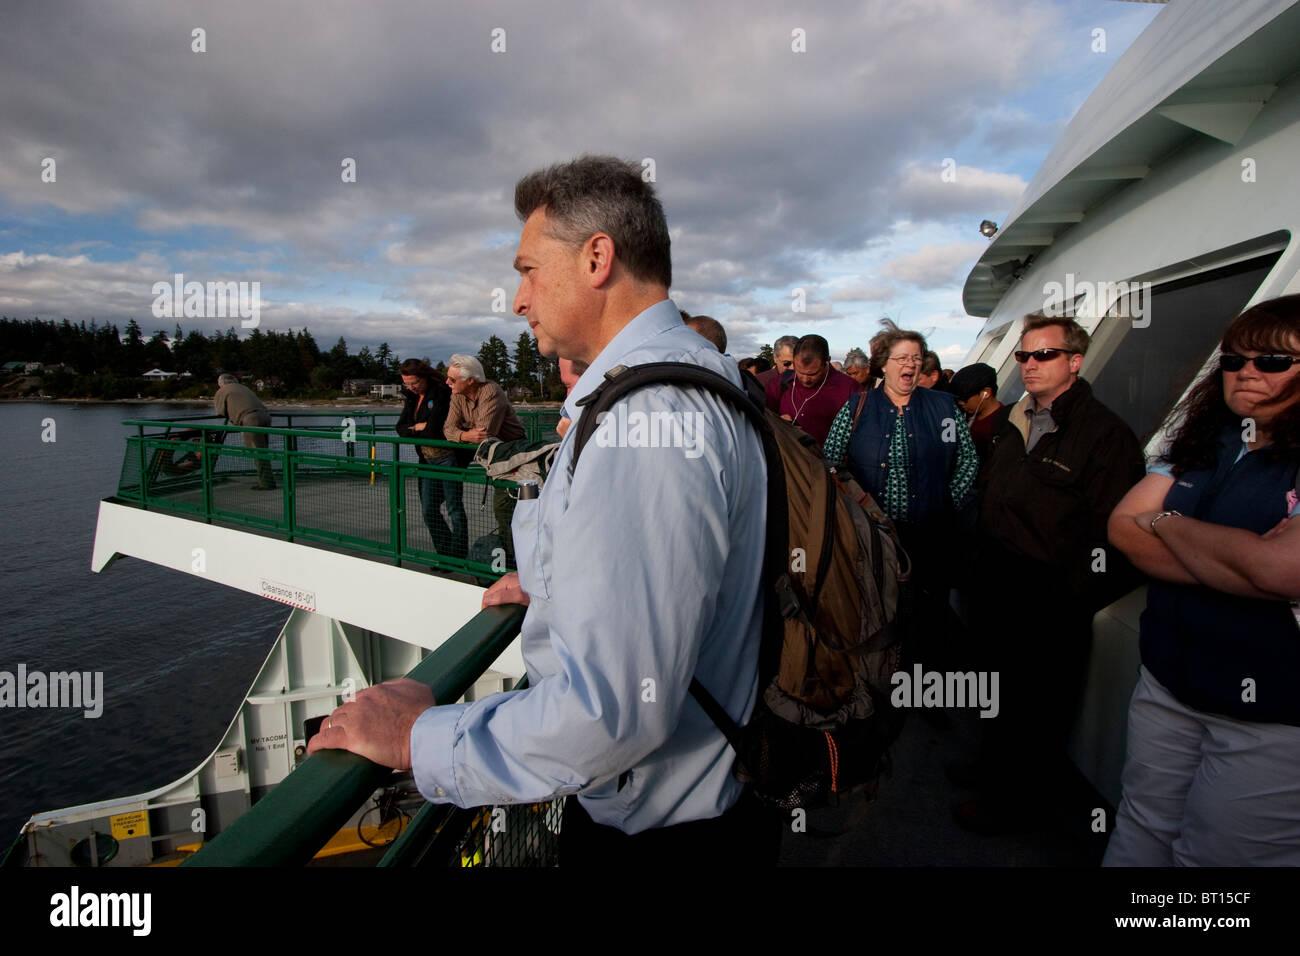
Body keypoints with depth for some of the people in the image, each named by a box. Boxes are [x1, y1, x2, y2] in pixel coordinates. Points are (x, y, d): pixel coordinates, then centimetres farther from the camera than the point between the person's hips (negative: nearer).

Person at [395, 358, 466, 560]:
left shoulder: (442, 394, -14)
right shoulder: (412, 398, 12)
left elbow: (435, 430, -20)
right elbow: (401, 428, 10)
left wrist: (418, 427, -2)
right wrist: (417, 428, -8)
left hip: (447, 457, -9)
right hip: (427, 459, 9)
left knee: (454, 507, -1)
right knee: (429, 510, 10)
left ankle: (458, 556, 6)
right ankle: (445, 553, 22)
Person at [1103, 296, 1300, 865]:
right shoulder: (1201, 443, 6)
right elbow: (1123, 527, -1)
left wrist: (1169, 524, -11)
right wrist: (1243, 561, -16)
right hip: (1167, 685, 5)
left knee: (1213, 852, 11)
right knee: (1139, 836, 19)